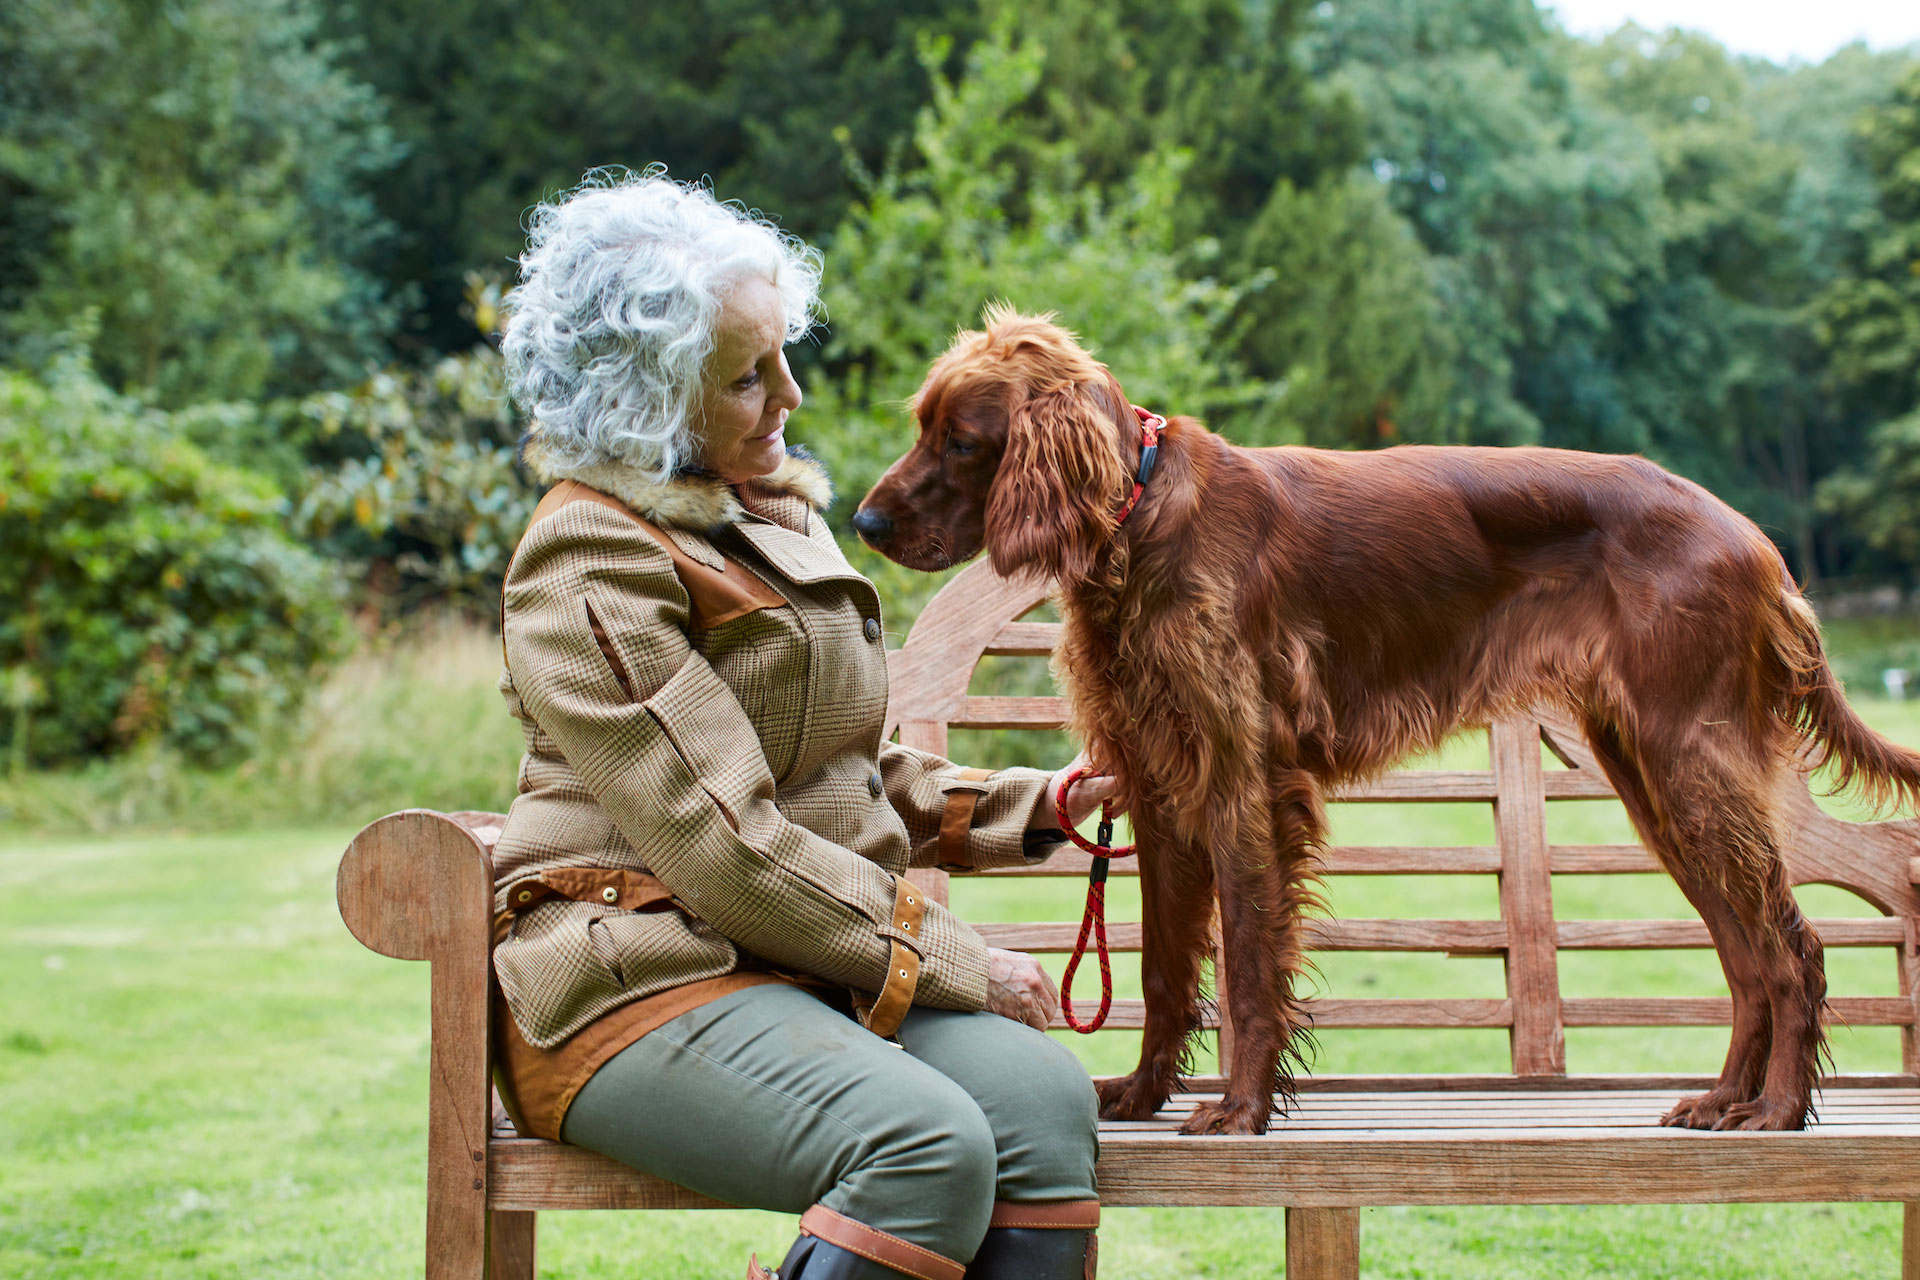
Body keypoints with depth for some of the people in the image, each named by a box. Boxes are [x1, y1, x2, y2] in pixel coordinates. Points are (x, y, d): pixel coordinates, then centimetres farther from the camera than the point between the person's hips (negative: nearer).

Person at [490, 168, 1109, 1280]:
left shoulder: (777, 511, 18)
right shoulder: (591, 567, -11)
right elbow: (725, 846, -17)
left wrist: (1043, 805, 11)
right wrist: (955, 964, -13)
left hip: (820, 957, 8)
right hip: (642, 972, -8)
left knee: (1045, 1096, -21)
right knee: (927, 1145, -33)